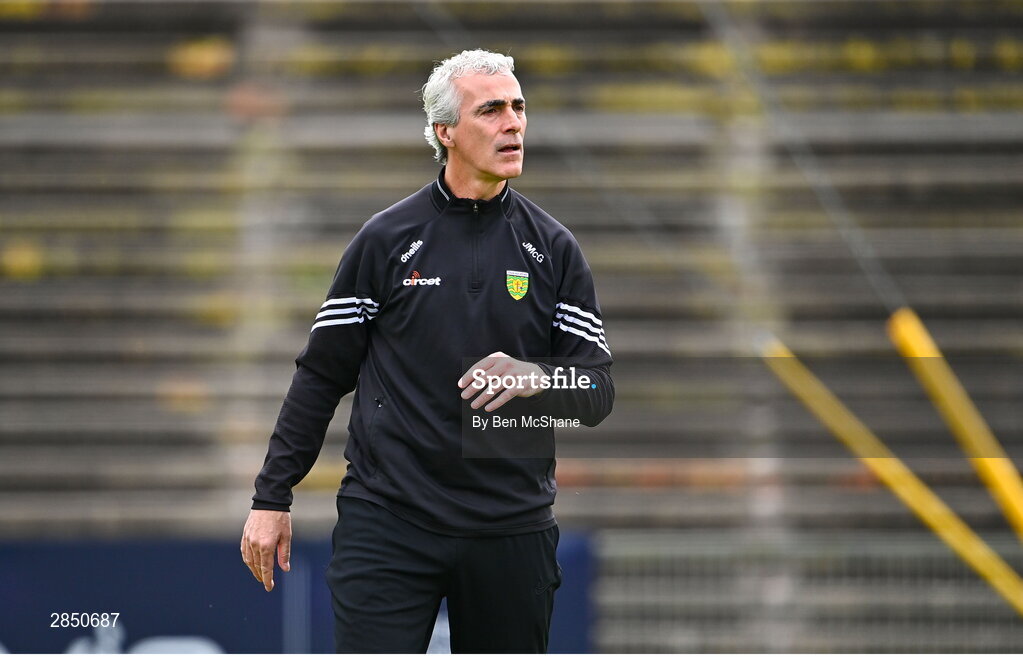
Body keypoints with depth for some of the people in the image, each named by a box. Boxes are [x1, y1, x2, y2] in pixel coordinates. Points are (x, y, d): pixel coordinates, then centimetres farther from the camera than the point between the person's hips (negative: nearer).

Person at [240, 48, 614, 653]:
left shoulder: (553, 248, 8)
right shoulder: (386, 239, 4)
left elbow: (599, 392, 5)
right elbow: (321, 375, 8)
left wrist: (536, 377, -17)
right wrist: (272, 497, 6)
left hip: (511, 532, 2)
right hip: (388, 523, -2)